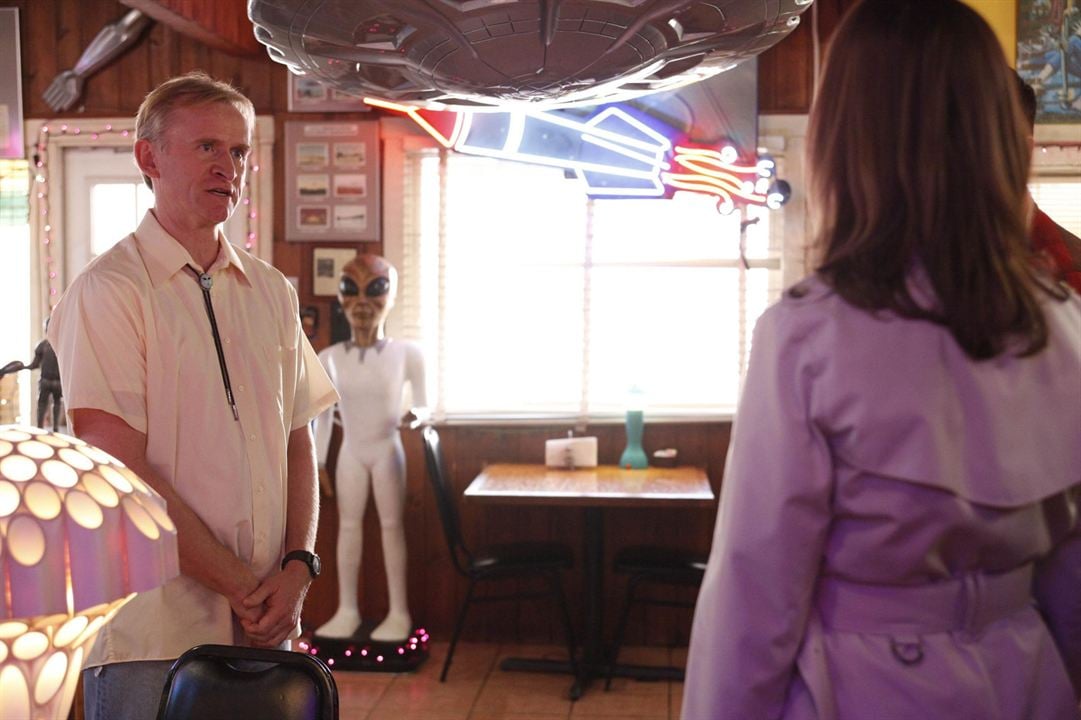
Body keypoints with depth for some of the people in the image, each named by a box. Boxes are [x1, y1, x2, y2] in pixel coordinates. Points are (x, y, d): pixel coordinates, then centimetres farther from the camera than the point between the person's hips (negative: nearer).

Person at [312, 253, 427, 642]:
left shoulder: (406, 353, -9)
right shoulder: (330, 357, -2)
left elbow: (422, 405, -5)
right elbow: (323, 414, 4)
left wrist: (413, 416, -27)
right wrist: (318, 461, 4)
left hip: (386, 451, -3)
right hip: (350, 453, 3)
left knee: (392, 525, 2)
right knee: (348, 525, 8)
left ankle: (399, 612, 8)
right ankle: (347, 610, 17)